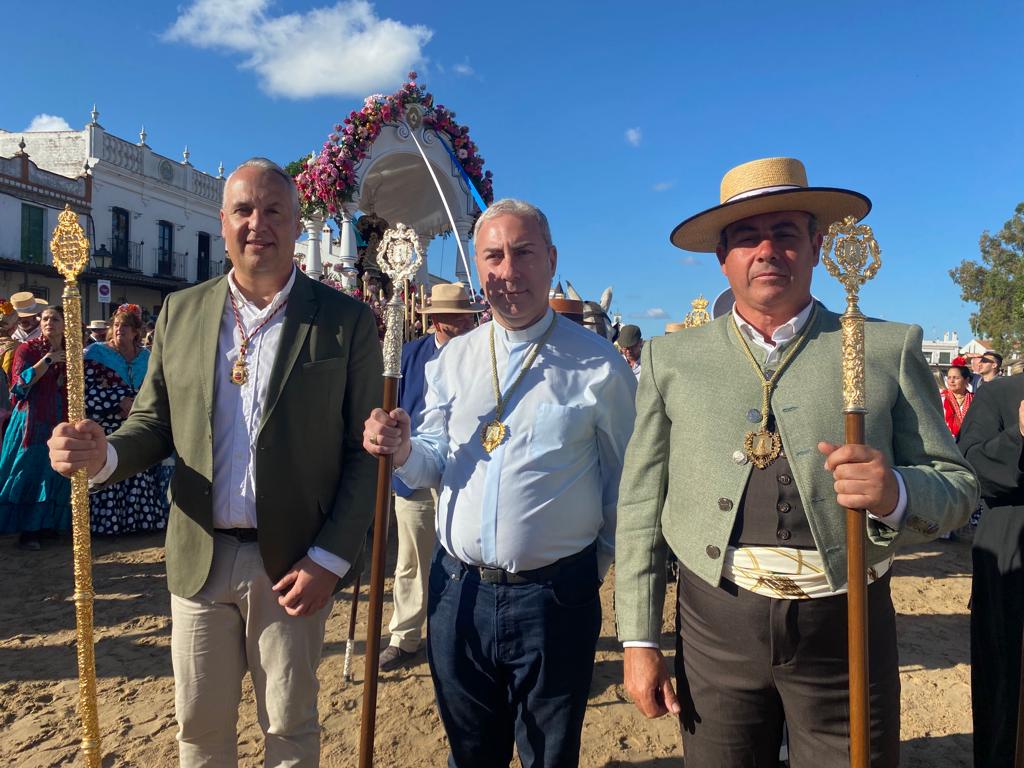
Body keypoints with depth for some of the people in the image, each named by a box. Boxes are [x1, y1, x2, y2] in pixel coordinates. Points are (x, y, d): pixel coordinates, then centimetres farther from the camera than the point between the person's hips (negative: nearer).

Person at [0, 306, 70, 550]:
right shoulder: (27, 349, -2)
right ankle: (27, 531, 6)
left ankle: (46, 524, 20)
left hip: (61, 422, 4)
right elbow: (21, 382, -16)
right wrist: (48, 359, -17)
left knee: (56, 474, 8)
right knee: (29, 473, -1)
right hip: (33, 421, -4)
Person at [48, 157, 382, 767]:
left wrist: (331, 558, -13)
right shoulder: (180, 312, 5)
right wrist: (103, 454, -12)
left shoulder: (346, 320, -7)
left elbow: (364, 452, -8)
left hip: (292, 564, -3)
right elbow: (154, 424, 10)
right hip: (199, 559, 3)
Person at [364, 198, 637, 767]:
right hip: (458, 591, 4)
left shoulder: (598, 364, -7)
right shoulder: (454, 358, 4)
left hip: (554, 599, -3)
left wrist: (595, 563, 5)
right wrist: (404, 450, -12)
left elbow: (622, 479, 0)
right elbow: (436, 461, 9)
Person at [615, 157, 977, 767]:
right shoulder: (670, 358, 2)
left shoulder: (889, 348, 1)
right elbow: (640, 505, 2)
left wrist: (897, 493, -20)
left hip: (846, 626, 0)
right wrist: (640, 640, 0)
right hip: (715, 625, 1)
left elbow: (958, 486, 3)